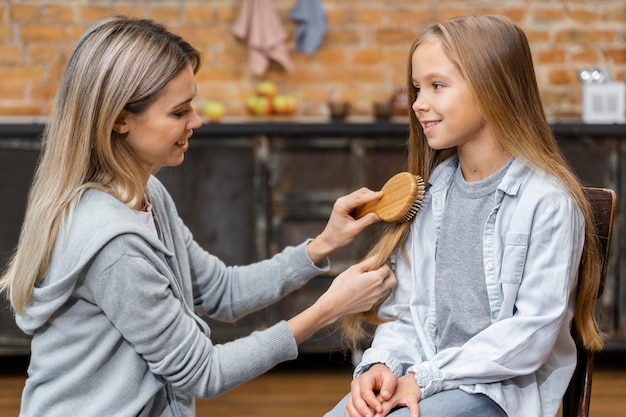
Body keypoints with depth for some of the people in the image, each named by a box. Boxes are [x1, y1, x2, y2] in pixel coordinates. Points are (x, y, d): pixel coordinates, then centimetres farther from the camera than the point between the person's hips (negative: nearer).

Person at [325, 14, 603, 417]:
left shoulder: (548, 201, -11)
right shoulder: (433, 190, 9)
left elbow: (533, 330, -14)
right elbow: (404, 307, 11)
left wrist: (424, 378, -16)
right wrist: (382, 365, -9)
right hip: (422, 375, 6)